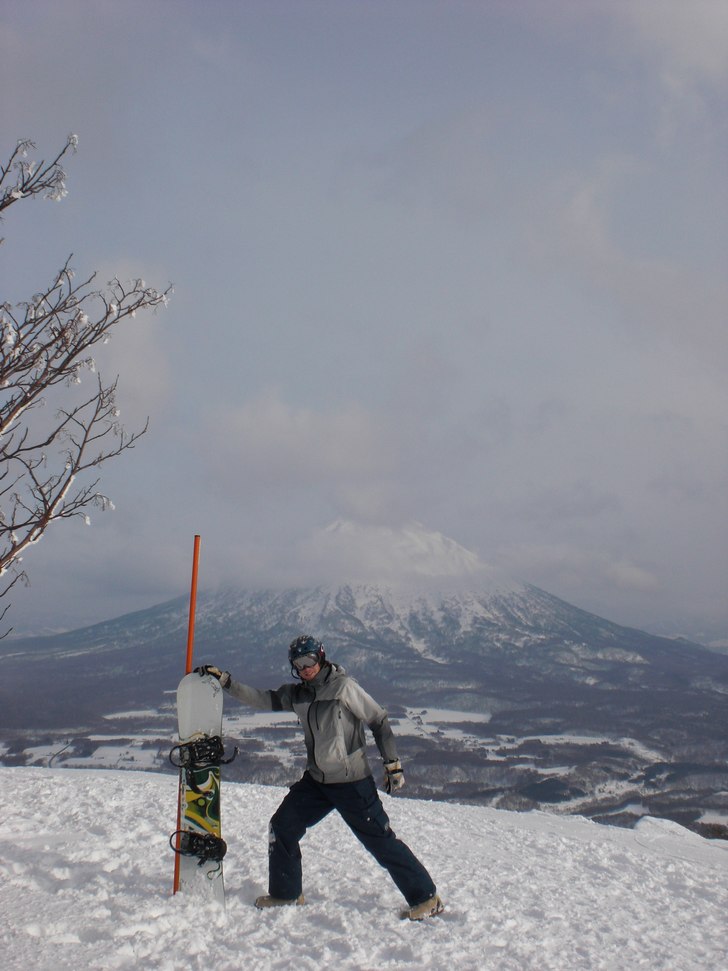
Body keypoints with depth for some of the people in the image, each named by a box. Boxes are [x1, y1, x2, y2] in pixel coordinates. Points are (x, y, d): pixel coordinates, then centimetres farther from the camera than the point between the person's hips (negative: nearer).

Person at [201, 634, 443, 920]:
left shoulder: (343, 687, -14)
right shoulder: (297, 694, 4)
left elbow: (379, 721, -10)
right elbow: (264, 700, 8)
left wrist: (393, 764, -10)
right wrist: (225, 681, 0)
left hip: (352, 782, -7)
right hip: (316, 780, 7)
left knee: (381, 840, -4)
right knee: (282, 827, 8)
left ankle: (426, 898, 10)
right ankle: (286, 892, 27)